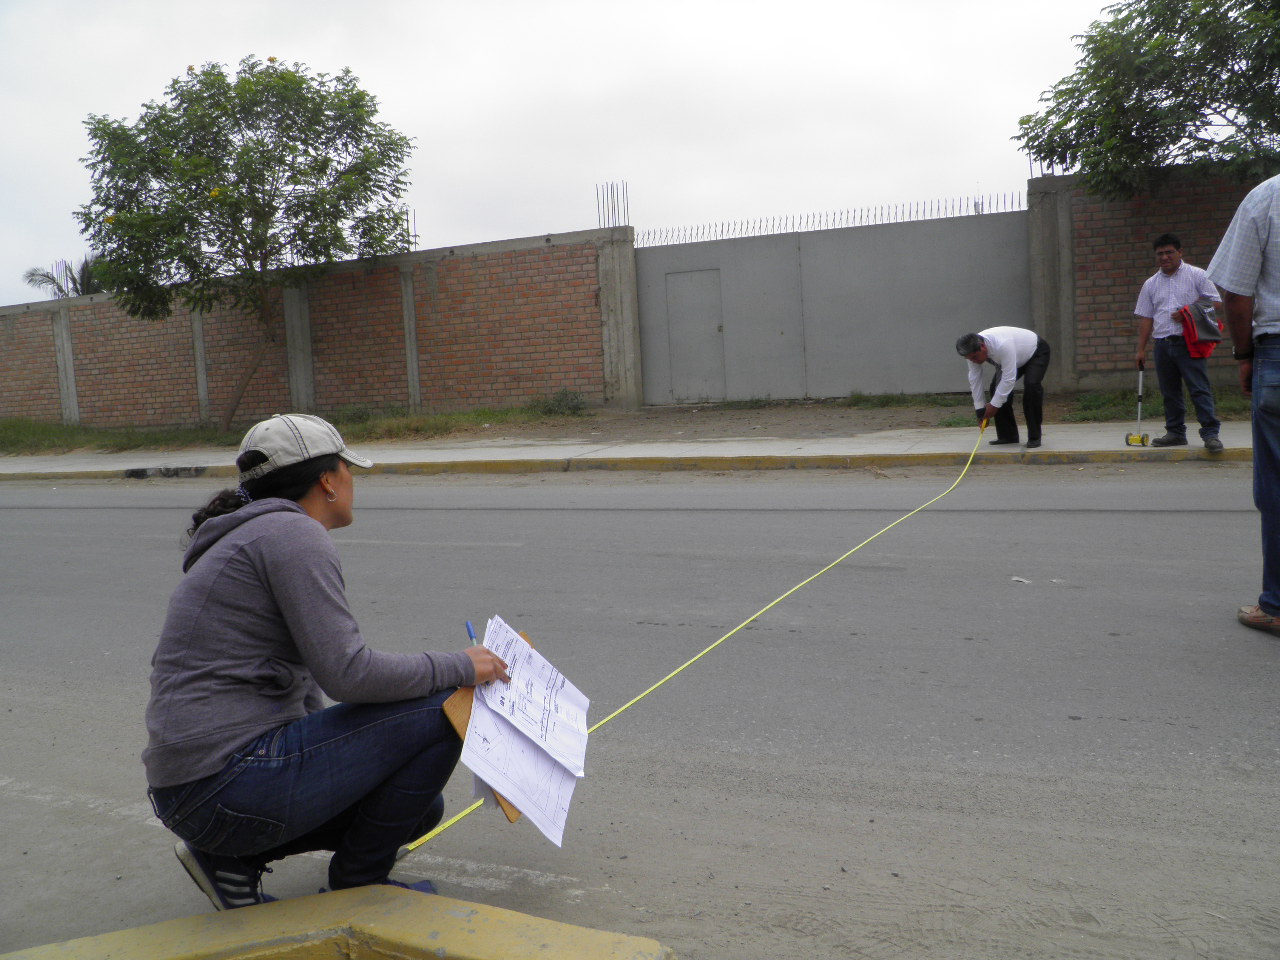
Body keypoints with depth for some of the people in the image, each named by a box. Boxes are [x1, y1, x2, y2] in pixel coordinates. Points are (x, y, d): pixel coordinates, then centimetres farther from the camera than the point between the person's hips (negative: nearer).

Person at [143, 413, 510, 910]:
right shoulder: (293, 532, -12)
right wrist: (460, 668, -7)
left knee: (419, 809, 18)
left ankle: (233, 856, 14)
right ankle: (358, 882, 5)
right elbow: (348, 674, -20)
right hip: (234, 784, -10)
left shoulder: (250, 539, 19)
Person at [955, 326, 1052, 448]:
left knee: (1031, 385, -27)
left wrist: (994, 405, -33)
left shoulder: (1003, 345, -45)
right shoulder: (972, 350, -23)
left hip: (1036, 351, -7)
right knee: (997, 387, -9)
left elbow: (1009, 379, -41)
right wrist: (980, 409, -15)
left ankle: (1034, 437, -17)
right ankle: (1007, 435, 1)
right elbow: (974, 380, -16)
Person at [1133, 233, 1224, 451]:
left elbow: (1217, 303, 2)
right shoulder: (1151, 284, 15)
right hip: (1163, 345, 4)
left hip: (1189, 343, -4)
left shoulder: (1197, 275, 4)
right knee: (1169, 392, 9)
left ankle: (1210, 434, -9)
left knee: (1200, 390, -9)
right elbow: (1145, 318, 14)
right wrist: (1141, 349, 8)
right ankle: (1175, 433, 18)